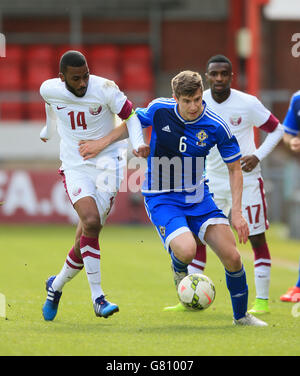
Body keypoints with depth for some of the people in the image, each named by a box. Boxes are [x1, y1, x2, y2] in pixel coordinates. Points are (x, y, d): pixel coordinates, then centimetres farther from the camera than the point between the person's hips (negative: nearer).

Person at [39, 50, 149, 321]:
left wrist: (138, 143, -22)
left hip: (107, 165, -1)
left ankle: (56, 286, 27)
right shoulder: (49, 90, -4)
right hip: (75, 169, 1)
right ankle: (98, 298, -21)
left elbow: (130, 115, -4)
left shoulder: (105, 89, -13)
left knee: (85, 241, -2)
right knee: (91, 222, -26)